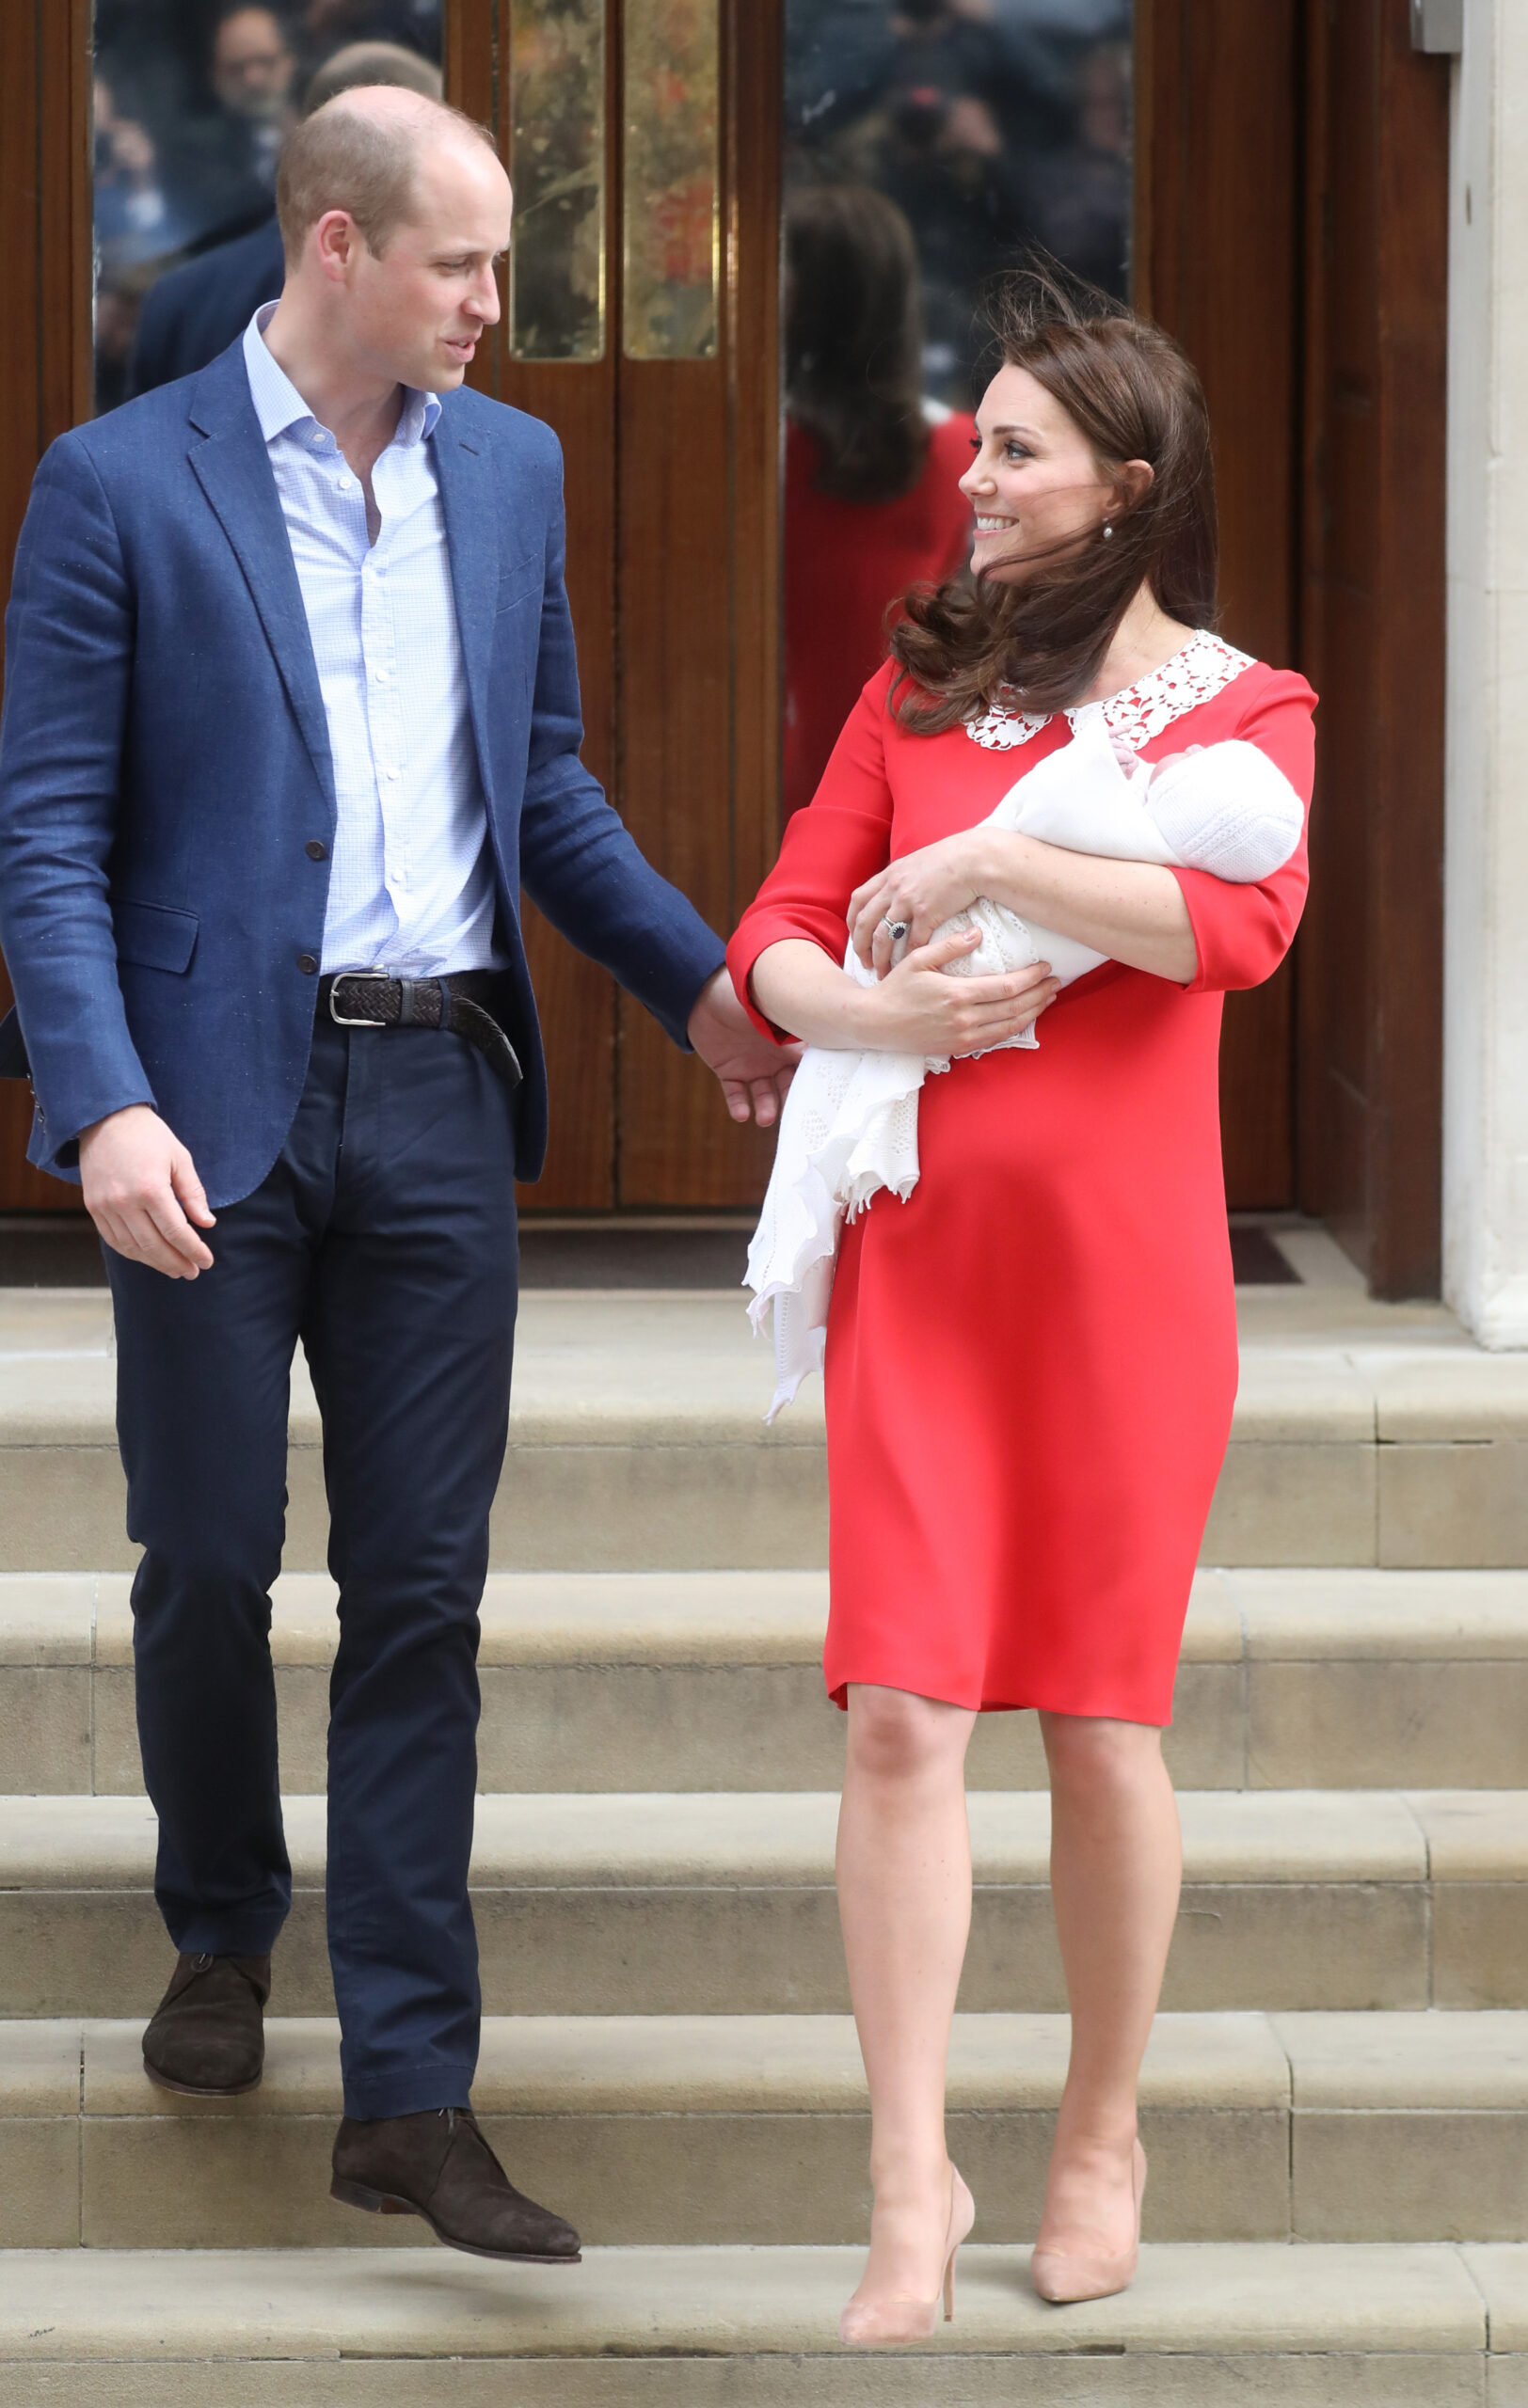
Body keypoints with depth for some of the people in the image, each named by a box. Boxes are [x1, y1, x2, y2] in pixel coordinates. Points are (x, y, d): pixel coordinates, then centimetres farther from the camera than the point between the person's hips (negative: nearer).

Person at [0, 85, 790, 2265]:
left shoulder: (511, 469, 10)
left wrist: (696, 983, 8)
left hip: (438, 1097, 3)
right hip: (217, 1102, -3)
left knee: (421, 1592, 2)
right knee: (209, 1561, 7)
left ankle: (412, 2096, 3)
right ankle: (223, 1934, 34)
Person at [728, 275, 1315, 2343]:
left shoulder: (1246, 710, 4)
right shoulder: (919, 685, 12)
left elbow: (1240, 926, -16)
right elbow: (775, 936, 8)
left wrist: (985, 862, -15)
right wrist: (873, 1008, -13)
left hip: (1124, 1255, -2)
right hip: (918, 1245, 2)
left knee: (1102, 1713, 5)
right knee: (905, 1712, -7)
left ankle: (1103, 2139, 22)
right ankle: (912, 2192, -6)